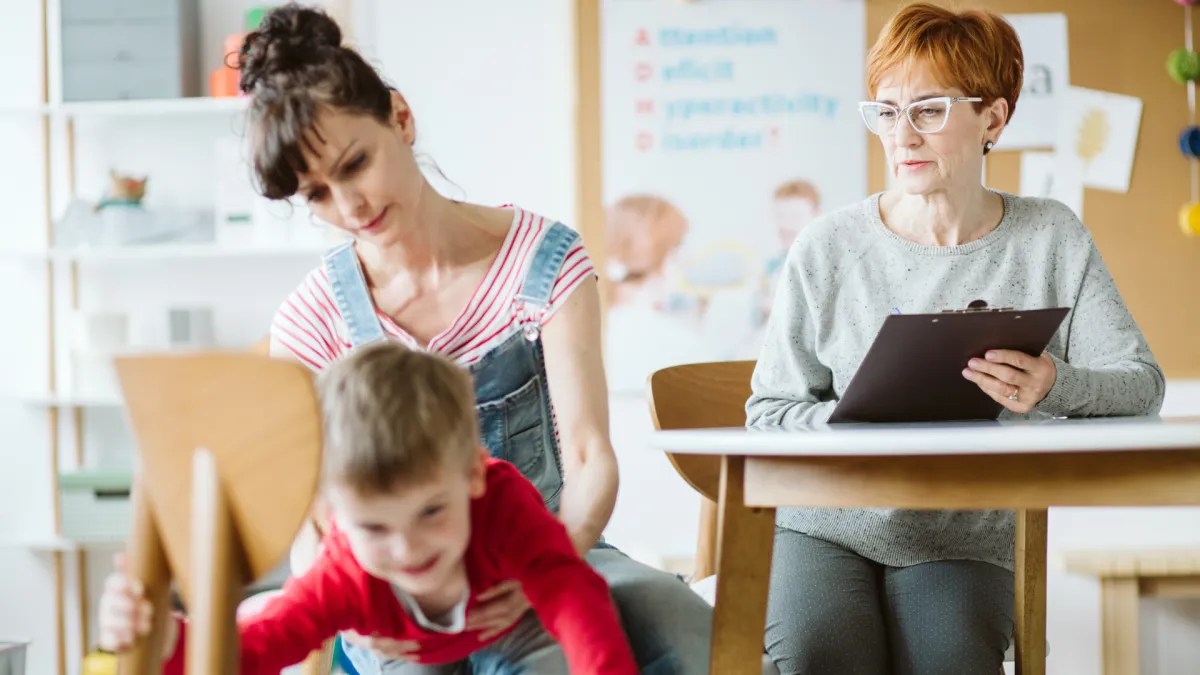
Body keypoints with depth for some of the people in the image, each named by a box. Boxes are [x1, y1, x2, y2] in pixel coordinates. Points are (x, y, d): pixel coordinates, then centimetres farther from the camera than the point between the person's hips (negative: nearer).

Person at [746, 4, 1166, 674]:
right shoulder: (828, 248, 0)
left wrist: (1055, 387, -24)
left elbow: (1141, 383, -2)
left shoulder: (1052, 239, 5)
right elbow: (769, 413, 1)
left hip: (965, 540, 1)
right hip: (825, 525, 0)